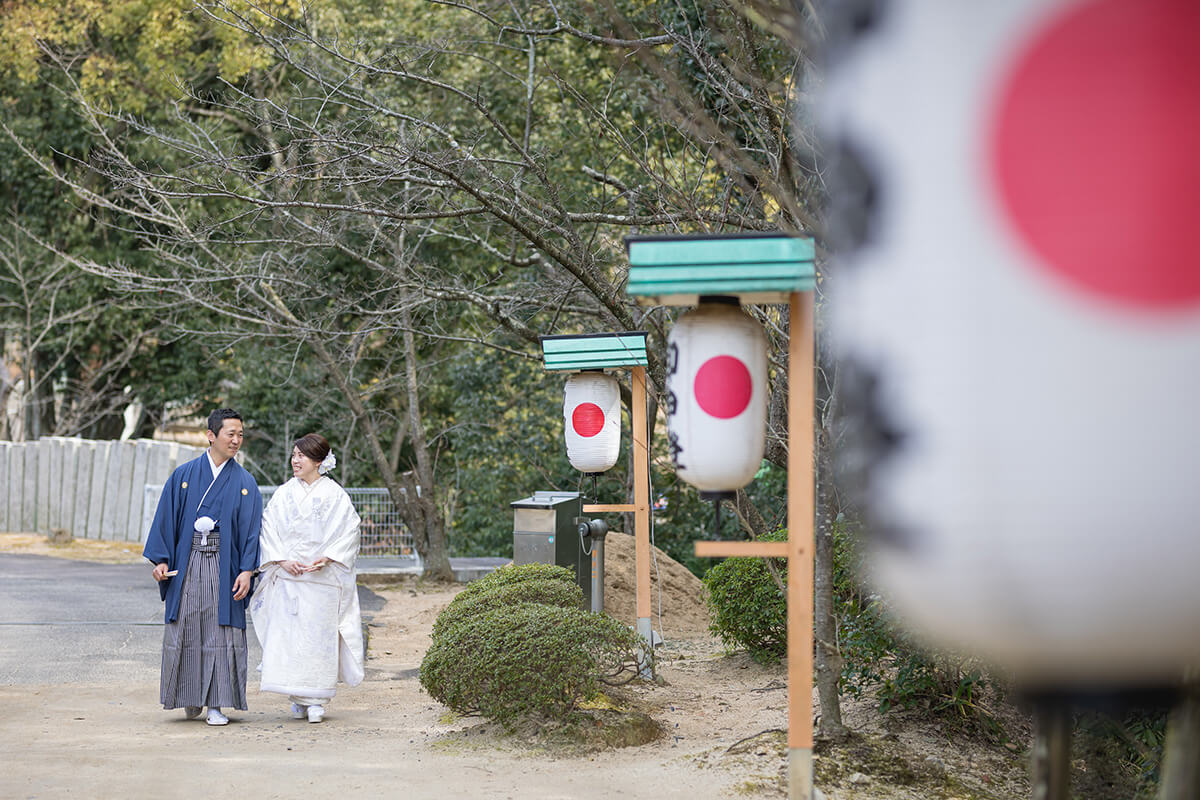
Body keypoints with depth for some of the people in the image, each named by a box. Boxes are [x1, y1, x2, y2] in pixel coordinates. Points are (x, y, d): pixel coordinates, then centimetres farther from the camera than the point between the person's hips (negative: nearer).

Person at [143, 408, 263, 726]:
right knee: (184, 631, 1)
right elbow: (166, 519, 6)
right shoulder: (183, 476, 6)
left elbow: (252, 530, 2)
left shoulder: (245, 483, 6)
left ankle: (216, 704, 2)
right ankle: (191, 697, 18)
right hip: (187, 564, 0)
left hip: (223, 565, 0)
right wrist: (161, 560, -4)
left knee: (221, 632, -3)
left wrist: (247, 570, -9)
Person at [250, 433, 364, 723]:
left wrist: (327, 558, -13)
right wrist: (282, 560, -8)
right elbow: (269, 530, 6)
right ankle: (298, 699, 6)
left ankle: (316, 701, 2)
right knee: (287, 634, -3)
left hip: (323, 577, -2)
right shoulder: (283, 494, 9)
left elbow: (348, 532, 0)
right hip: (287, 577, 2)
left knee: (319, 634, -4)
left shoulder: (335, 495, 2)